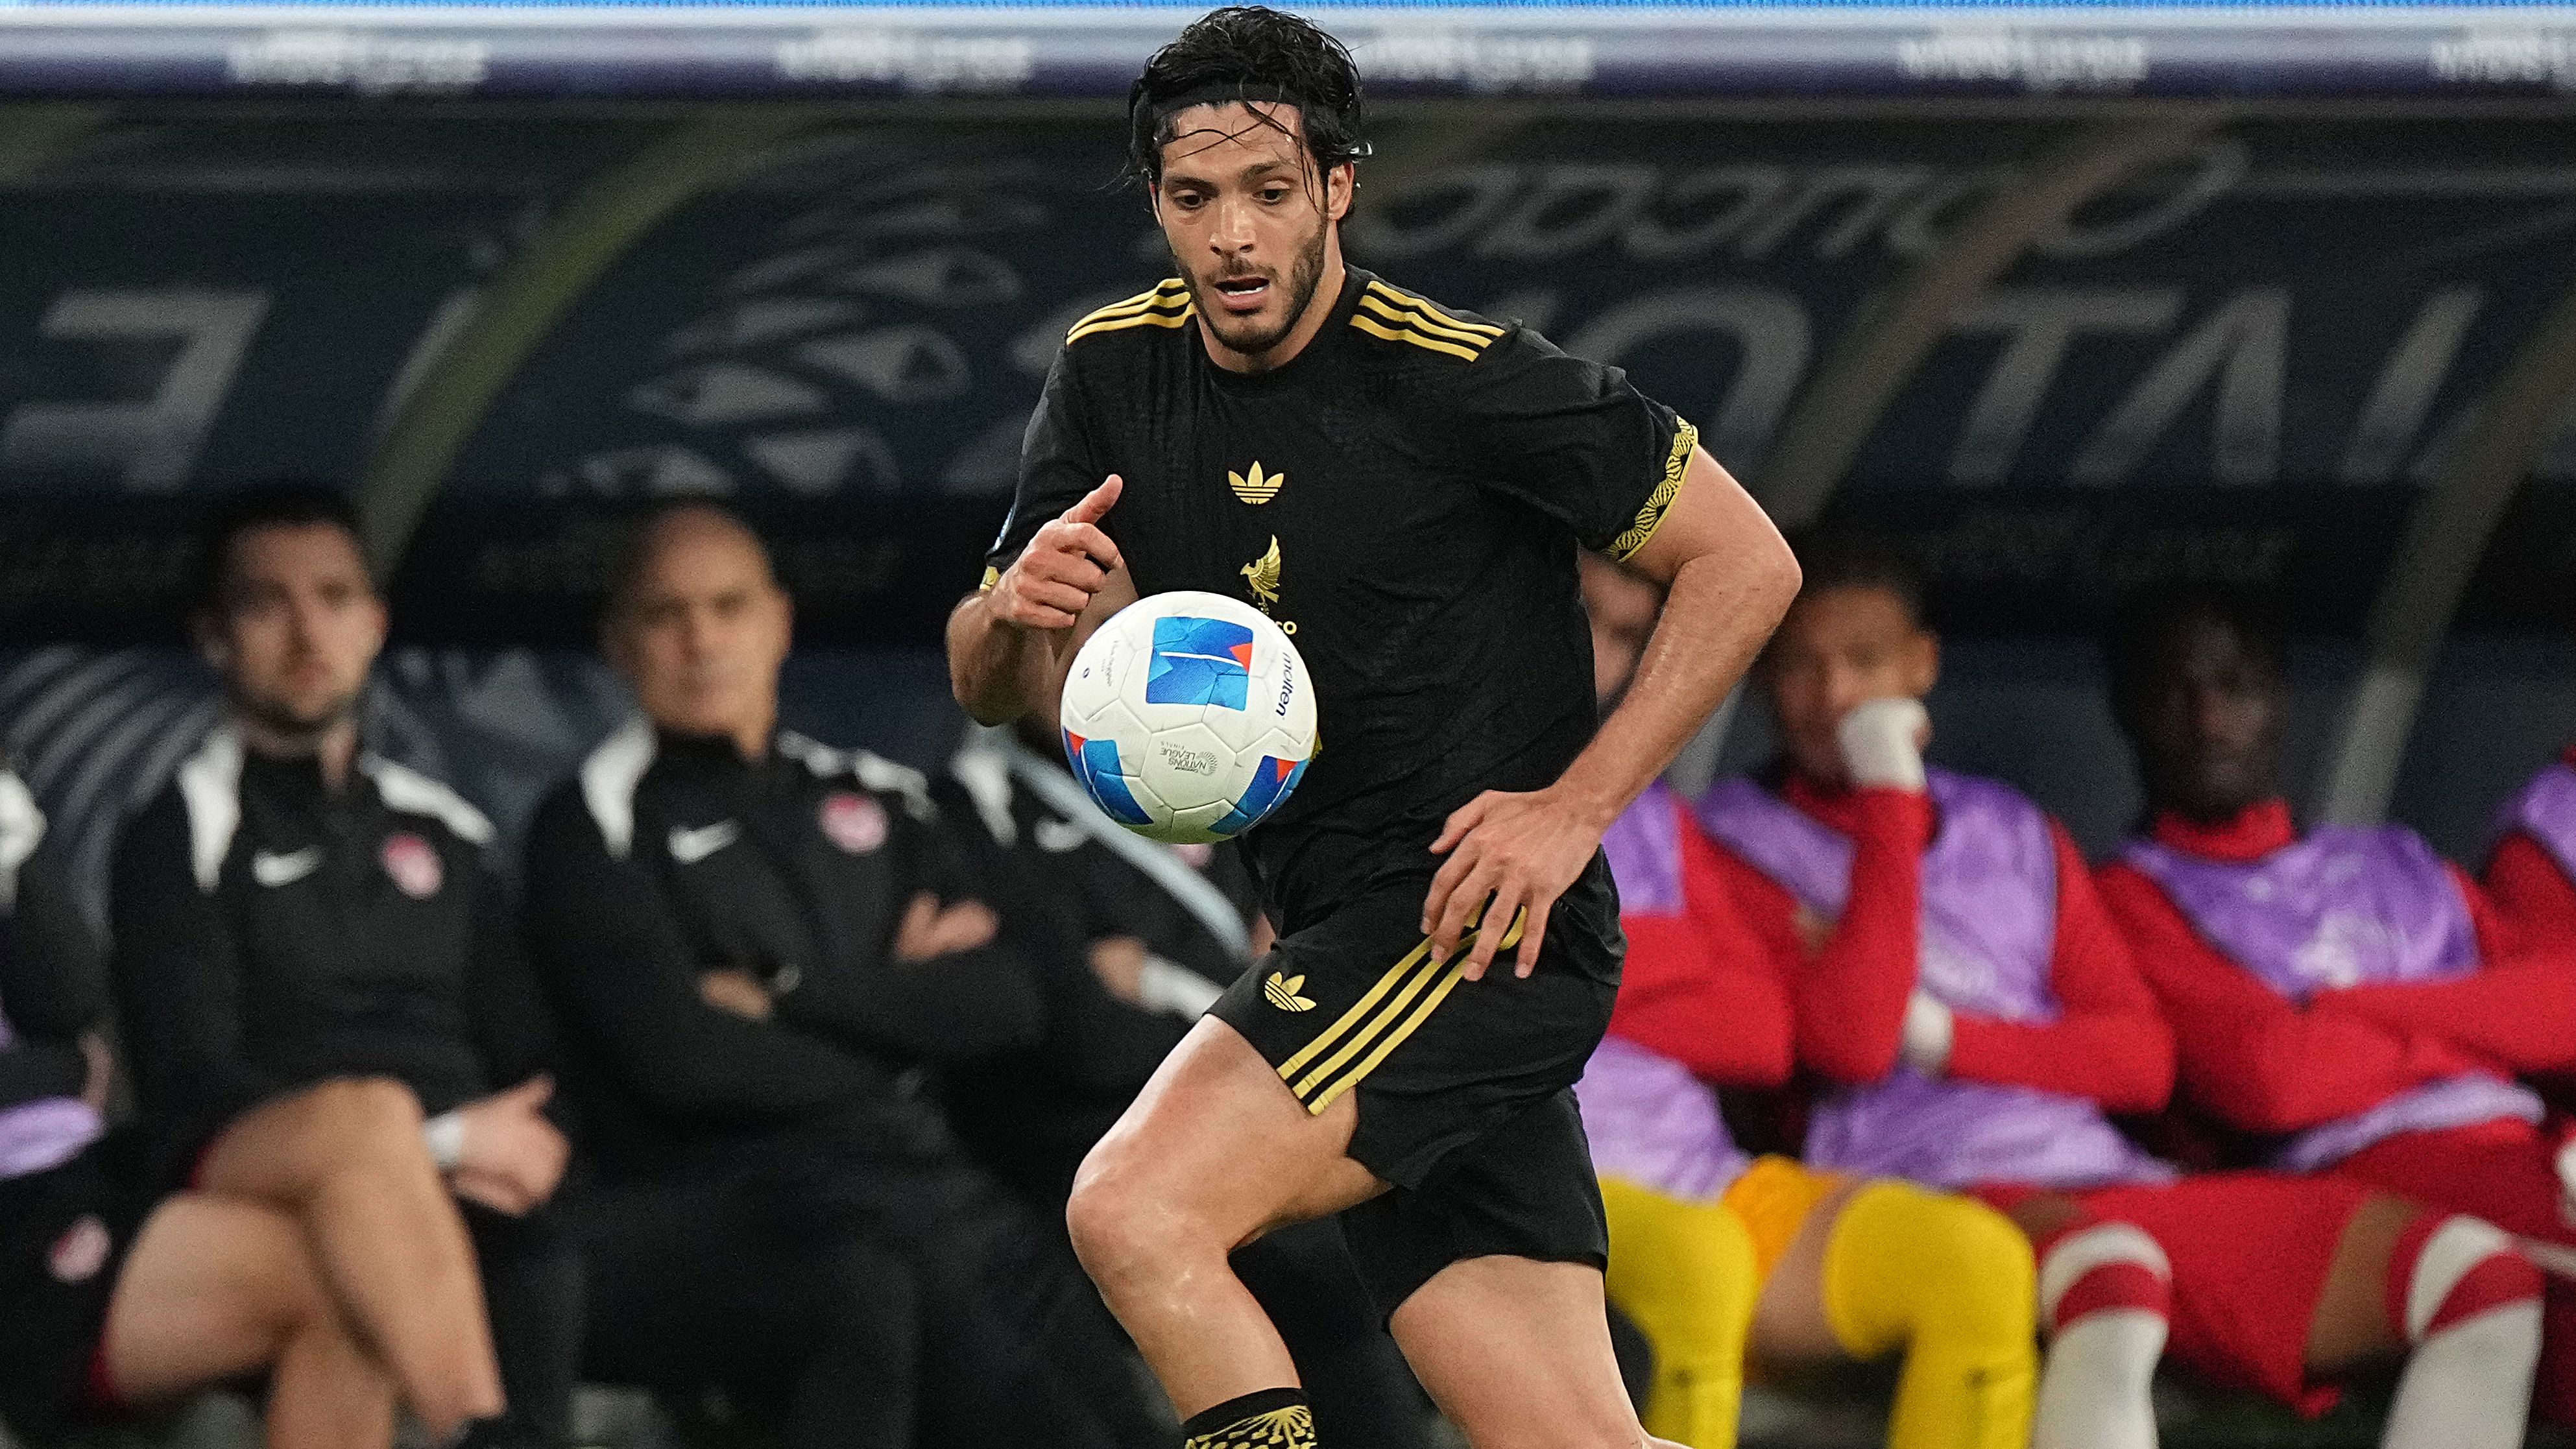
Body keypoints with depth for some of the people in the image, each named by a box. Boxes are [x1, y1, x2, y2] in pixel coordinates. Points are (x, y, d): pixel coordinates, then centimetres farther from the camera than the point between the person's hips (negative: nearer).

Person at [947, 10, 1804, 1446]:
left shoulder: (1461, 378, -13)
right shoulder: (1115, 373, 7)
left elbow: (1747, 561, -8)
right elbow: (992, 686, 11)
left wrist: (1576, 806, -15)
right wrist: (1017, 612, -14)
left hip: (1479, 930, -7)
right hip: (1343, 938, 7)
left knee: (1139, 1214, -24)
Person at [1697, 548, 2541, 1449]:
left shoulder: (2020, 840, 25)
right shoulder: (1743, 843, 9)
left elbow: (2144, 1060, 13)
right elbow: (1853, 1038, -10)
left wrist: (1940, 1036, -3)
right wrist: (1890, 792, -4)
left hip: (2114, 1184, 6)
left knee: (2482, 1276, -14)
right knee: (2112, 1268, -43)